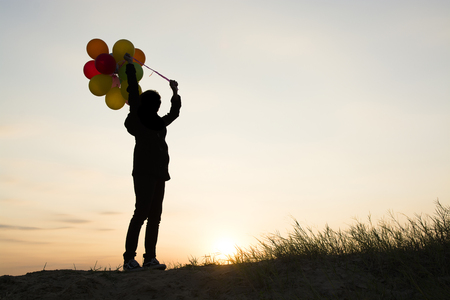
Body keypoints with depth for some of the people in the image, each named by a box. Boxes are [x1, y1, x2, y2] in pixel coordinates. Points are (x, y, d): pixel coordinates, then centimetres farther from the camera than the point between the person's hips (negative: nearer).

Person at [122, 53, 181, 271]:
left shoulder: (159, 123, 24)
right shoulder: (138, 117, 6)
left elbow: (174, 113, 39)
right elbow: (133, 90, 6)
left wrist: (175, 93, 34)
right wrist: (130, 65, 13)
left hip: (159, 172, 7)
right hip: (144, 171, -7)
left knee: (155, 215, 2)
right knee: (142, 212, -15)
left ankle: (150, 258, 3)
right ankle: (129, 259, -13)